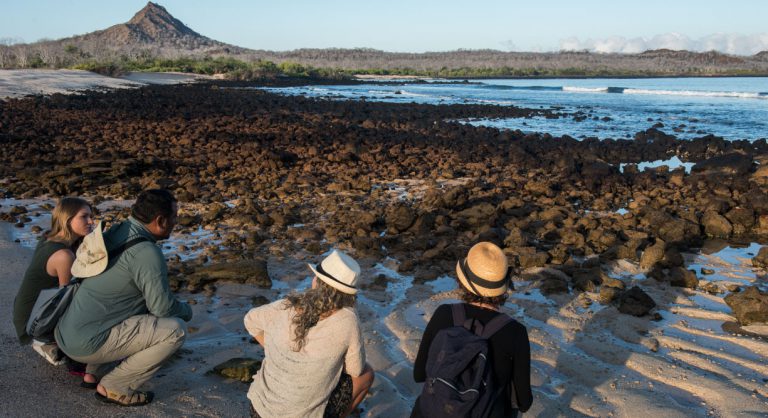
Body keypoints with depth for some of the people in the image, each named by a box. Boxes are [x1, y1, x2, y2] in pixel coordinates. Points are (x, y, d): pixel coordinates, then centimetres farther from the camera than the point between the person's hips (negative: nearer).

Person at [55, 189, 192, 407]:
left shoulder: (116, 232, 7)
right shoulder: (146, 252, -20)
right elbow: (163, 307, -18)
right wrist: (186, 310, 5)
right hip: (88, 343, -9)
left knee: (142, 308, 28)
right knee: (175, 330, -13)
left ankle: (95, 372, 19)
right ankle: (114, 387, -2)